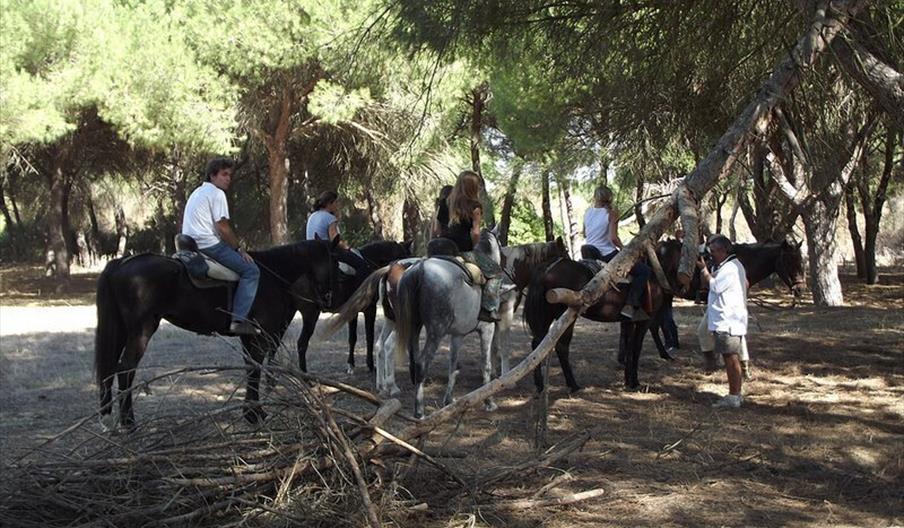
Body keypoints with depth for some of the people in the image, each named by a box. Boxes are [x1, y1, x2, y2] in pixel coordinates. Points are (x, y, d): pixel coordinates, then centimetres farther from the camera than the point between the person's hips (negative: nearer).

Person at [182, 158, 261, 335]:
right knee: (251, 271, -11)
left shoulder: (197, 192, 22)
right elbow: (223, 228, -14)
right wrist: (240, 249, -4)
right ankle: (239, 319, -23)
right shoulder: (217, 193, -8)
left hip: (190, 246, 10)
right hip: (209, 245, -10)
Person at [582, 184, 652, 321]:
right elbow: (613, 238, -20)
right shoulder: (611, 215, -11)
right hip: (608, 254, -6)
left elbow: (584, 234, 17)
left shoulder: (587, 213, 6)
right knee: (645, 271, -3)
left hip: (590, 254, 6)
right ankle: (631, 305, -18)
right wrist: (624, 249, -5)